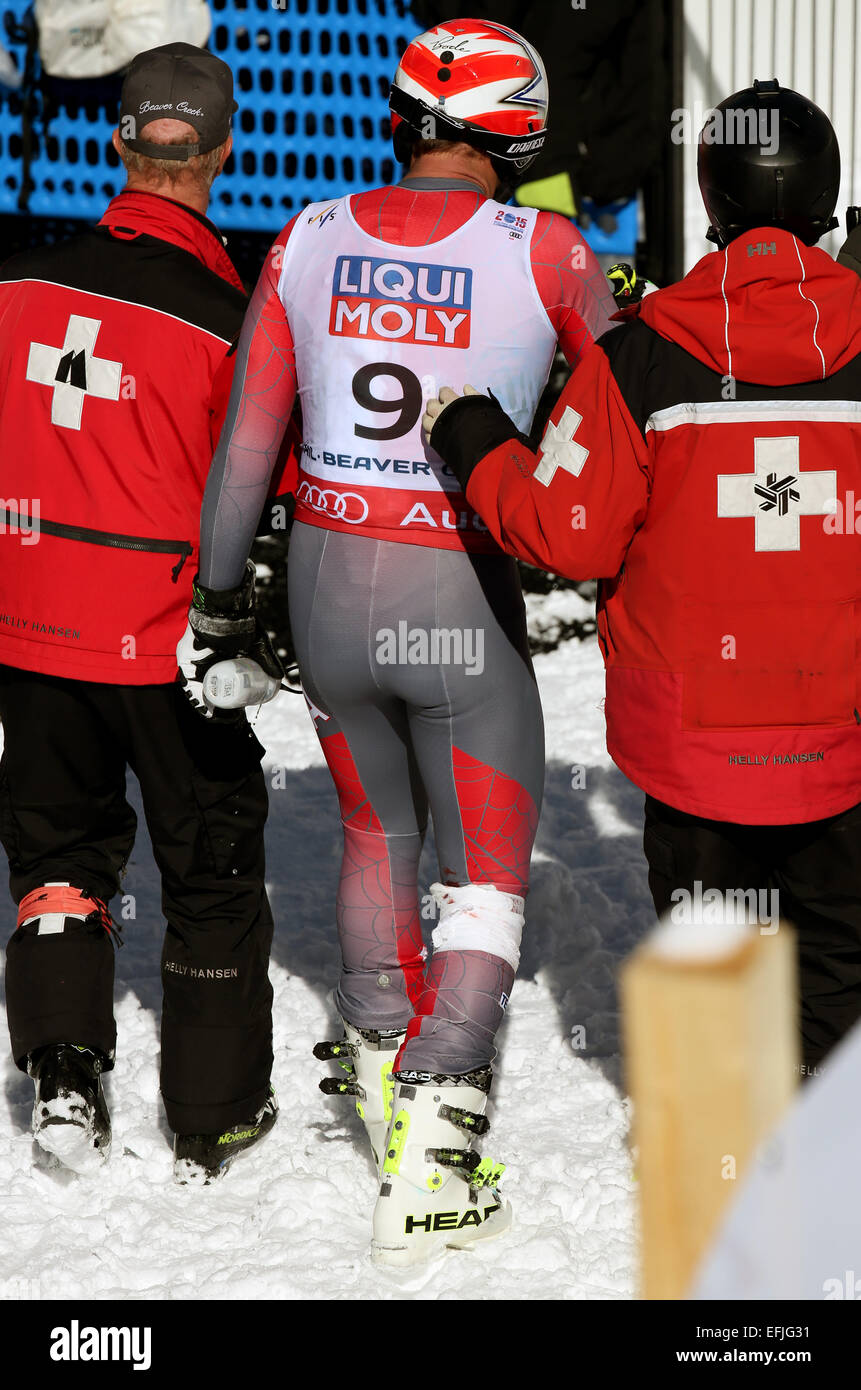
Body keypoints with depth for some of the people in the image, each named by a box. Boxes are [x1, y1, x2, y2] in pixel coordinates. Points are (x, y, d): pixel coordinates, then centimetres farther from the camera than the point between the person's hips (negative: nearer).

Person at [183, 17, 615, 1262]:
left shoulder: (310, 238, -2)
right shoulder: (544, 253, -12)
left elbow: (246, 437, 1)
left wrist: (215, 592, 10)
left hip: (327, 589, 4)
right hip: (463, 605, -4)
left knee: (377, 834, 26)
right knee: (488, 876, 8)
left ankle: (382, 1061, 41)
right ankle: (427, 1167, 0)